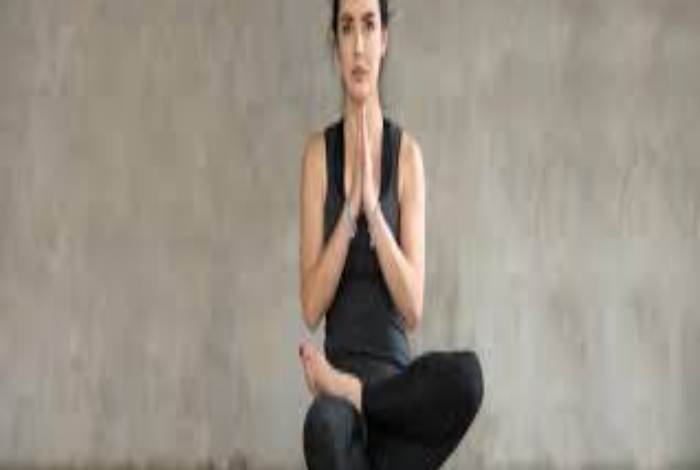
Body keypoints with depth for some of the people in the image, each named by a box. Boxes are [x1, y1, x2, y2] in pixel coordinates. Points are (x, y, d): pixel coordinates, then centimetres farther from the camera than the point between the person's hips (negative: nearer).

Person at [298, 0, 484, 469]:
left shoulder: (407, 153, 4)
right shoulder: (319, 153, 4)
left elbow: (414, 308, -5)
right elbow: (311, 308, -4)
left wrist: (373, 208, -14)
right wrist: (349, 211, -14)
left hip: (394, 374, 2)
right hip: (338, 366, -2)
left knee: (466, 376, -35)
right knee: (325, 430, -39)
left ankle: (350, 391, -12)